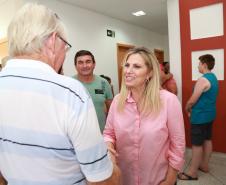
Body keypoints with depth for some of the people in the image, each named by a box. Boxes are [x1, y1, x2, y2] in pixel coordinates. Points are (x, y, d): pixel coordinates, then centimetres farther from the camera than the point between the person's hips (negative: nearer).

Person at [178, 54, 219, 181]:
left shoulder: (203, 80, -22)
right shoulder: (214, 78, 10)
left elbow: (192, 100, -21)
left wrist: (187, 109, -1)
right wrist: (193, 109, 13)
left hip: (200, 117, -10)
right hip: (209, 115, 10)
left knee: (197, 144, -2)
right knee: (207, 140, 18)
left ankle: (193, 172, 9)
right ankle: (204, 165, 33)